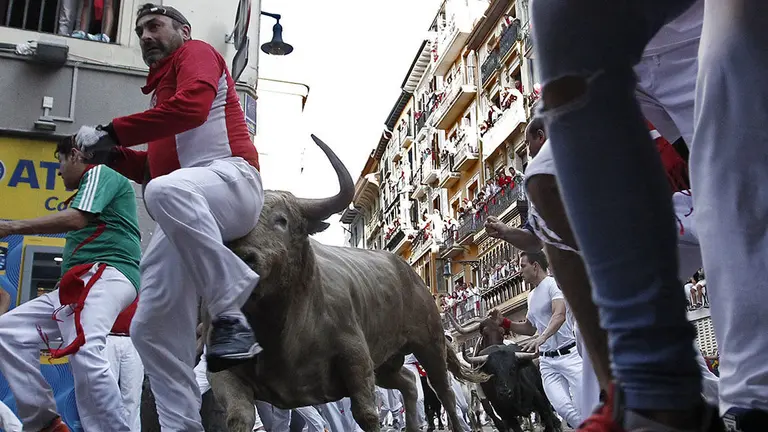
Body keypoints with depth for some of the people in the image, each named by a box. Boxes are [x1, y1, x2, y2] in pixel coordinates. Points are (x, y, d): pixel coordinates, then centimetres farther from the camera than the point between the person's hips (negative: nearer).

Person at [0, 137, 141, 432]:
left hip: (108, 274, -10)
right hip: (79, 282, 10)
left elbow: (76, 219, -13)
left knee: (84, 353, -32)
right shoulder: (89, 187, 31)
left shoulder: (100, 172, 3)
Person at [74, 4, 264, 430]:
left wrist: (112, 131, -7)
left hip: (230, 177, -9)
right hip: (187, 213, 9)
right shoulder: (163, 85, 36)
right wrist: (113, 155, 14)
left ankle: (236, 308, -37)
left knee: (166, 191, -44)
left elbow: (192, 106, -12)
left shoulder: (196, 53, 12)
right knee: (152, 329, 0)